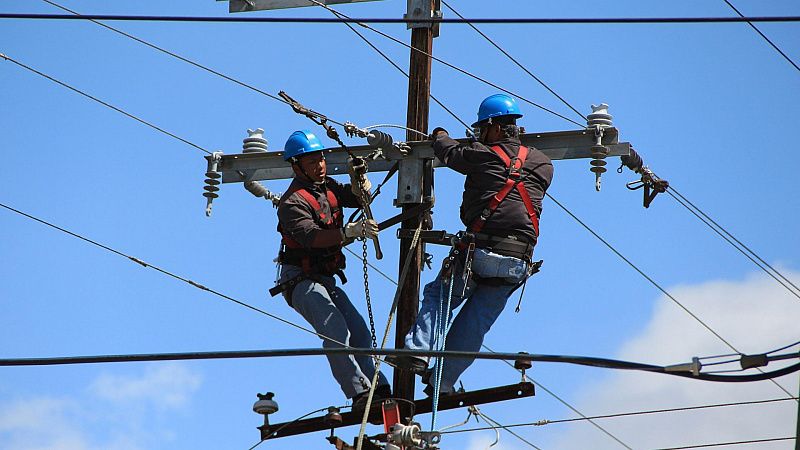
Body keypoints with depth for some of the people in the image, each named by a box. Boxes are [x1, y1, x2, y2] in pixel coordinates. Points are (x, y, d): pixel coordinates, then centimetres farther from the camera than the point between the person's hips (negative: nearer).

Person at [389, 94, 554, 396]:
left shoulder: (483, 155, 1)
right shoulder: (543, 165, 12)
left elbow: (449, 152, 19)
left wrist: (439, 135, 42)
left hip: (479, 252, -4)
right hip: (518, 264, 4)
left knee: (437, 296, 13)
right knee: (477, 321, 11)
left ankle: (418, 351, -5)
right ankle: (443, 381, 10)